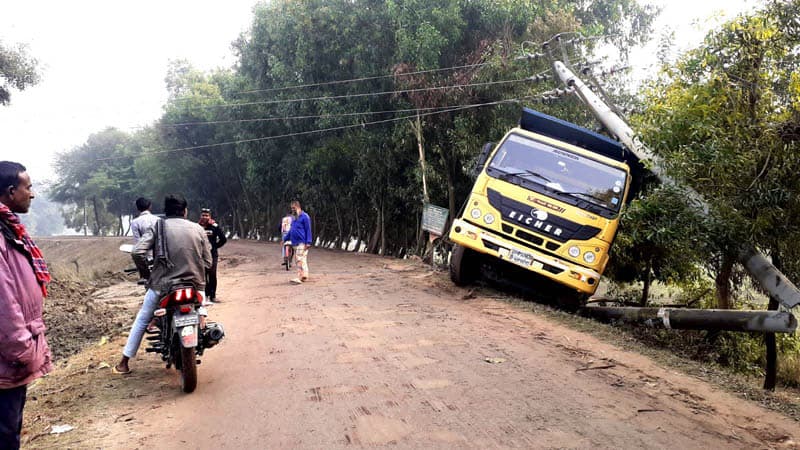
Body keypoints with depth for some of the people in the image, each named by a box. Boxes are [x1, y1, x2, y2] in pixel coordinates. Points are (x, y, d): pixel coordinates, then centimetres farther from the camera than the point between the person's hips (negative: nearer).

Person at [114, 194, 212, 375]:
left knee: (142, 319, 20)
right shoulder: (198, 229, 3)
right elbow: (207, 262, 1)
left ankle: (124, 363, 25)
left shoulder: (157, 228, 0)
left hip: (162, 284, 0)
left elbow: (137, 252, -12)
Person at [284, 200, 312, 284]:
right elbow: (291, 230, 25)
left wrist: (308, 242, -17)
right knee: (297, 260, 11)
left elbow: (308, 230, -12)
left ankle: (299, 278, -17)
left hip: (302, 243, -9)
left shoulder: (305, 216, -8)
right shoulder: (294, 218, 18)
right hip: (295, 243, 9)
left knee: (300, 260, -14)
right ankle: (304, 276, 18)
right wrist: (285, 239, 21)